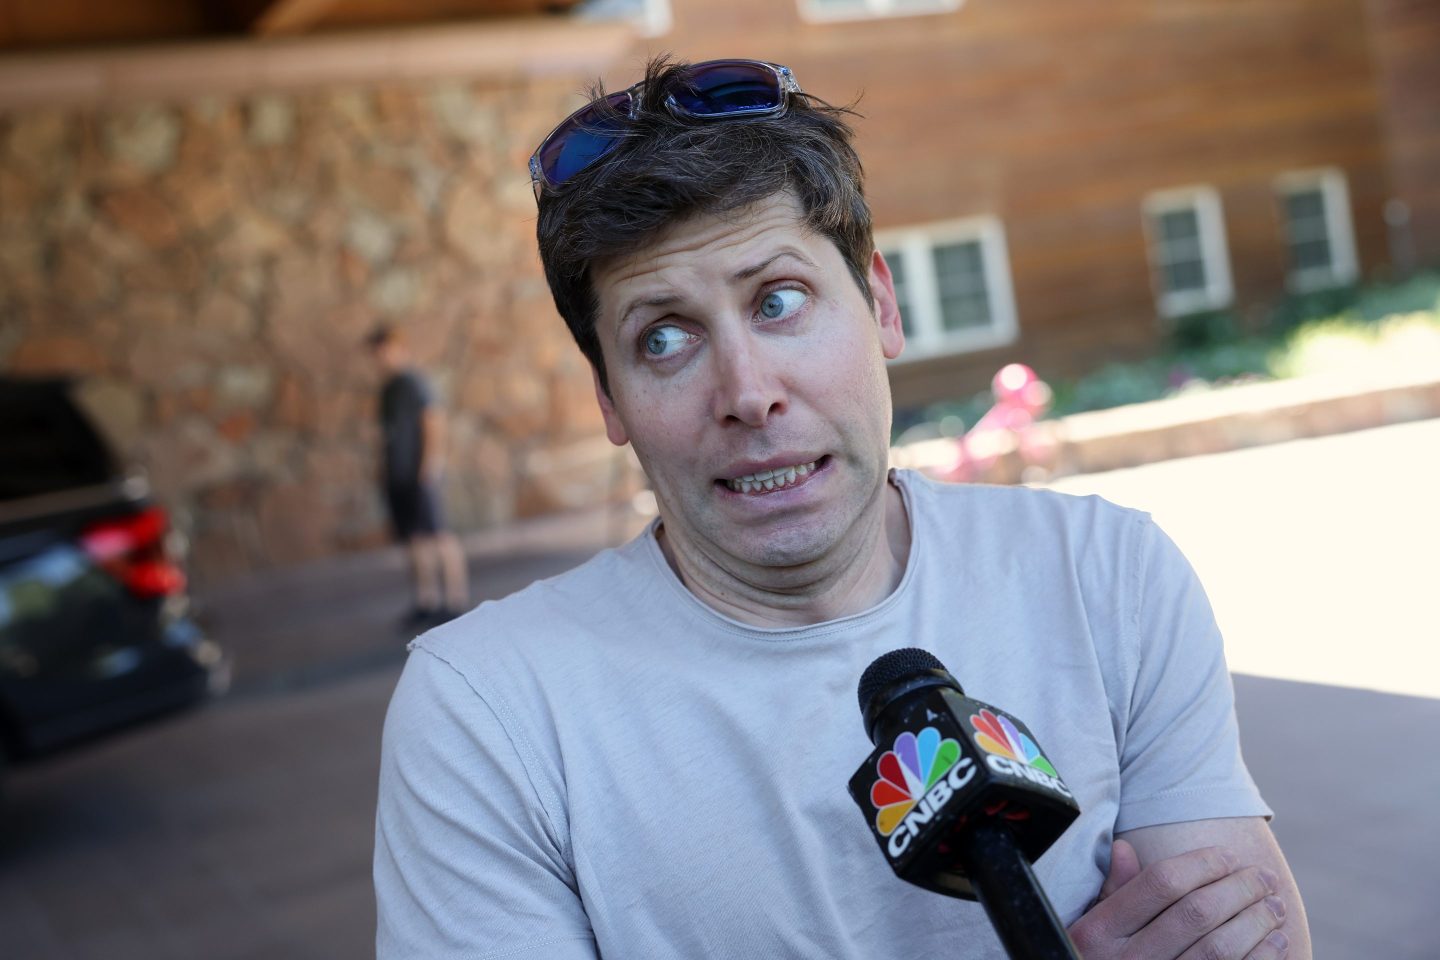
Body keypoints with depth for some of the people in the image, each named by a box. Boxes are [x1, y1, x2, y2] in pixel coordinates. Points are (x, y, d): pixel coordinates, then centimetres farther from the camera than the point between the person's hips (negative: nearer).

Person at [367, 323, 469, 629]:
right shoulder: (388, 389, 16)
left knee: (436, 534, -8)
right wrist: (384, 472, 18)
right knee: (414, 539, 7)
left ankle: (456, 600, -5)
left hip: (419, 474, -8)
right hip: (396, 475, 8)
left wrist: (431, 463, -18)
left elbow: (435, 420, -14)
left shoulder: (414, 382, -9)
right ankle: (426, 601, 11)